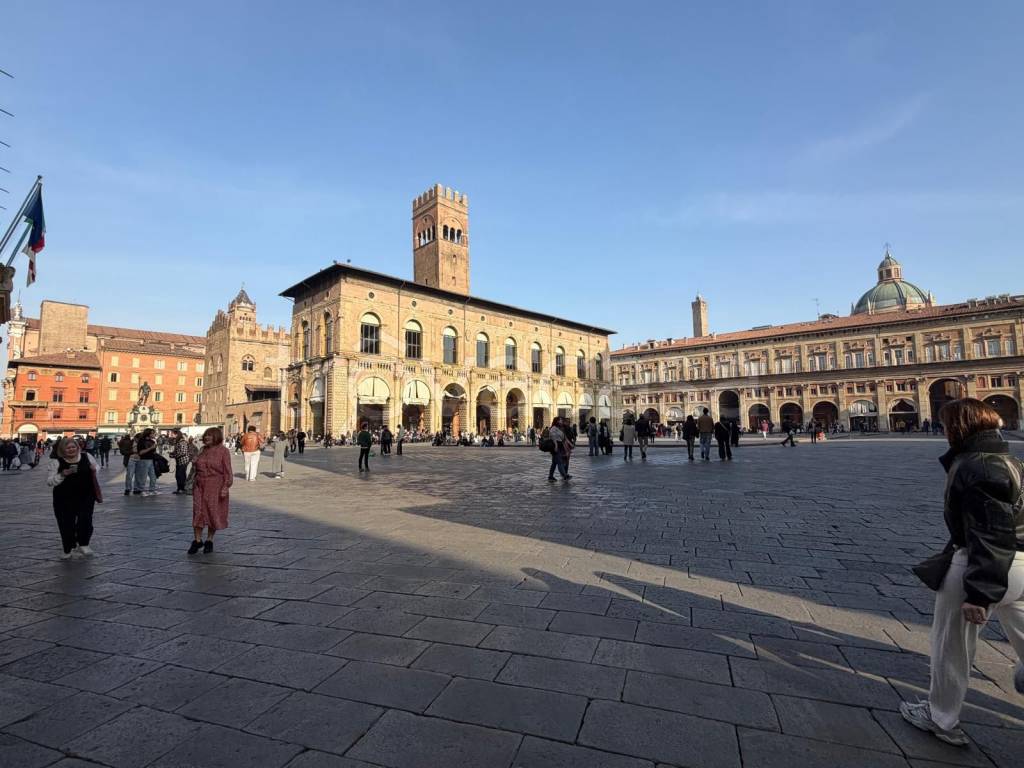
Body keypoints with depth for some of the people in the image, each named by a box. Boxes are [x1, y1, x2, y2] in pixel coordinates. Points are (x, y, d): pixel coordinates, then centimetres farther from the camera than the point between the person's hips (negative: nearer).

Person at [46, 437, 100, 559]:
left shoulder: (86, 457, 0)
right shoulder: (56, 462, -7)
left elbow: (96, 466, 19)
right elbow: (49, 481, -7)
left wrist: (94, 470, -5)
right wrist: (62, 475, -24)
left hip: (85, 497, 1)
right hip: (64, 500, 0)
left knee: (85, 520, -9)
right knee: (66, 524, 8)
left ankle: (83, 545, 13)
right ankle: (68, 549, 29)